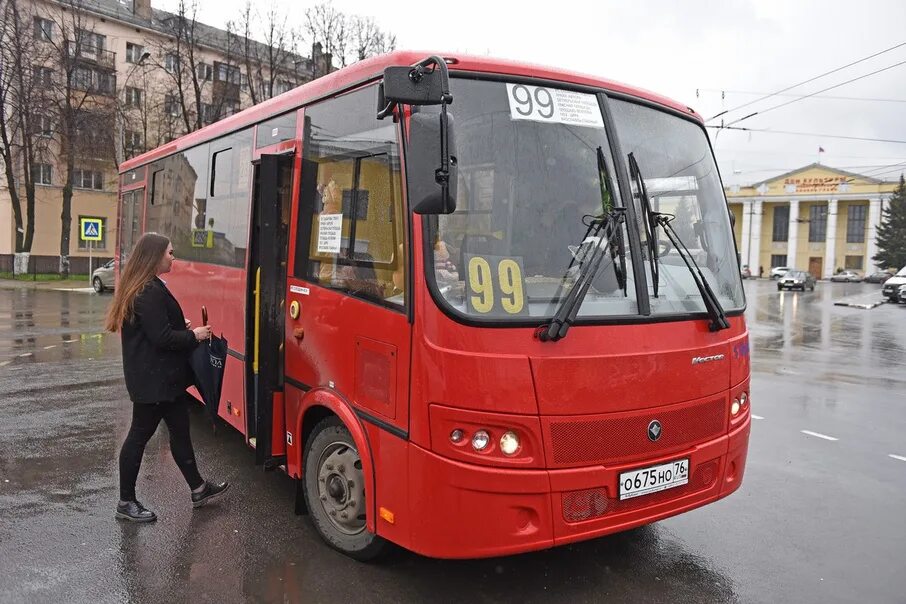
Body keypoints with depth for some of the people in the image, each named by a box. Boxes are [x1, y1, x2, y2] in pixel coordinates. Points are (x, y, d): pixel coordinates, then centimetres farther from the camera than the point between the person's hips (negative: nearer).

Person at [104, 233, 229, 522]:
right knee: (140, 434, 2)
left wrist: (181, 326, 7)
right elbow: (162, 338, -24)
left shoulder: (142, 288, 13)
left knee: (180, 430, 16)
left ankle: (198, 489, 28)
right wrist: (194, 336, -11)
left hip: (161, 377, 10)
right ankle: (126, 502, 17)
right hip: (153, 379, -10)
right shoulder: (150, 292, -21)